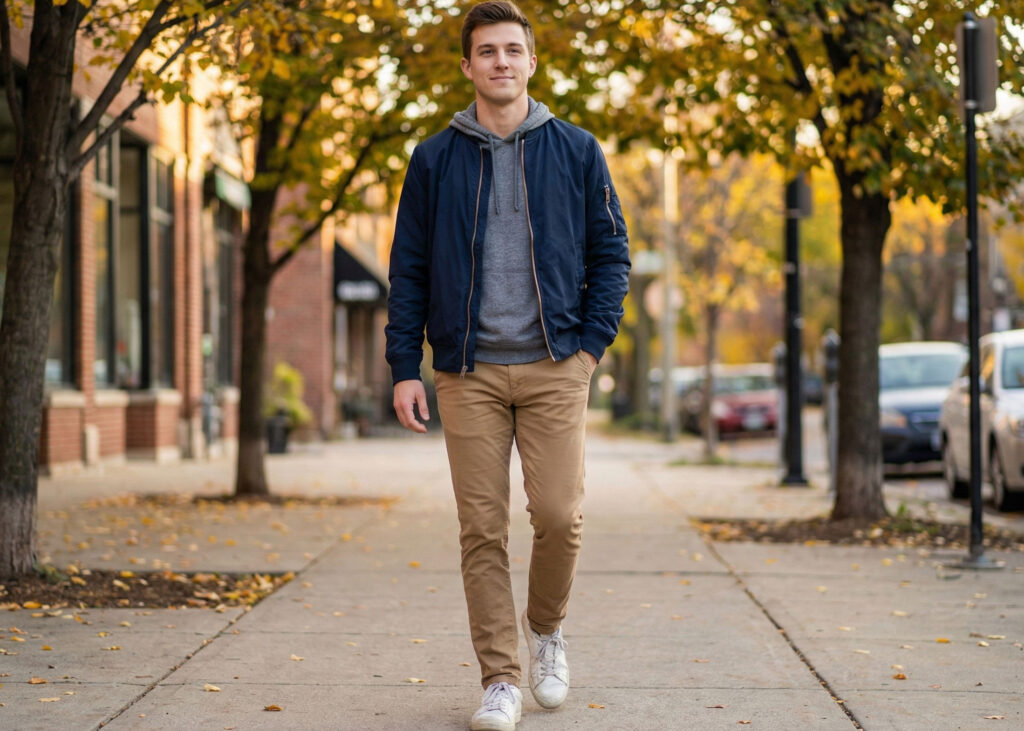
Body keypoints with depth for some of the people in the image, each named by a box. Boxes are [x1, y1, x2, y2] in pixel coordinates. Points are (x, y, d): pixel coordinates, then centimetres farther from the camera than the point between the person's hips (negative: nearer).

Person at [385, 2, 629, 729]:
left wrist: (593, 343, -2)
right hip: (469, 370, 1)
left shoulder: (576, 151, 6)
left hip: (555, 367, 0)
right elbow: (408, 270, 8)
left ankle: (547, 629, 20)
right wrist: (404, 367, 1)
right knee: (482, 531, -1)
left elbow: (611, 252, 8)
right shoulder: (434, 160, 7)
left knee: (559, 513, -8)